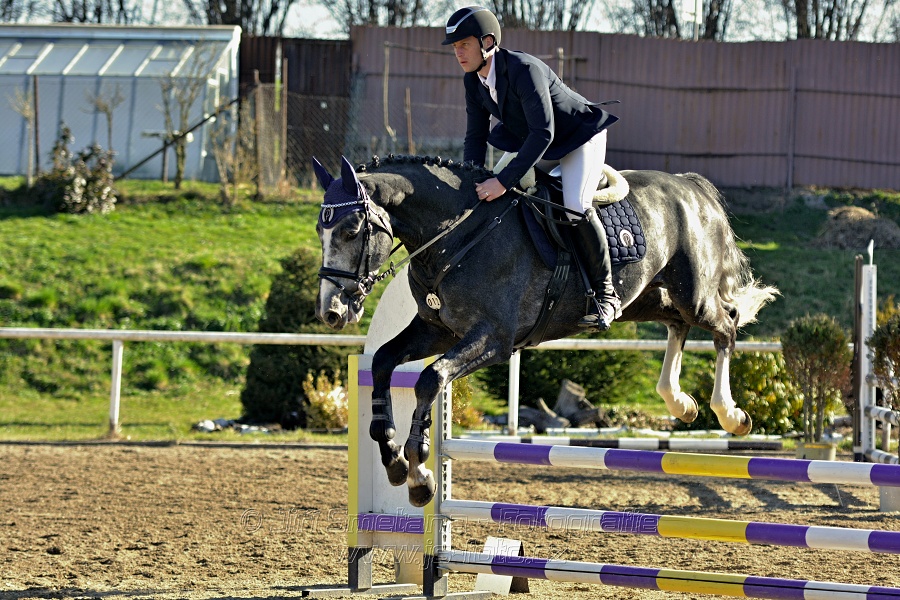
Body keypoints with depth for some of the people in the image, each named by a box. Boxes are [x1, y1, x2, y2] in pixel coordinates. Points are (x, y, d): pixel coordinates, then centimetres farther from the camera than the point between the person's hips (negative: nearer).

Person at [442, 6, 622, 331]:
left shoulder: (524, 69, -35)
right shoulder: (473, 81, -9)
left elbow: (543, 133, -40)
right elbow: (476, 137, -1)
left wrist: (504, 181, -43)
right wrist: (471, 184, -15)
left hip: (581, 136, -9)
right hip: (534, 142, 9)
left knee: (574, 206, -27)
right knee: (502, 199, 3)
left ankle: (606, 294, -16)